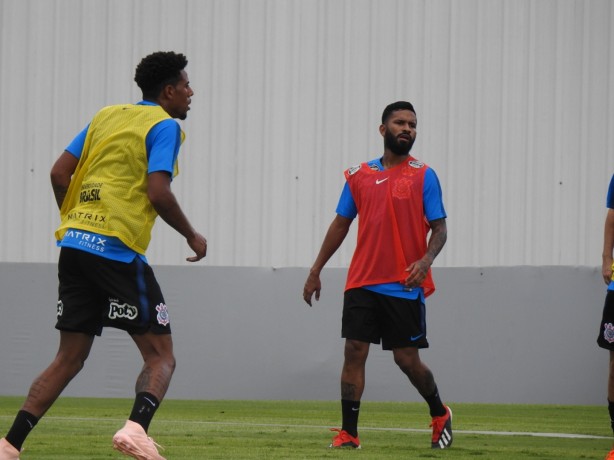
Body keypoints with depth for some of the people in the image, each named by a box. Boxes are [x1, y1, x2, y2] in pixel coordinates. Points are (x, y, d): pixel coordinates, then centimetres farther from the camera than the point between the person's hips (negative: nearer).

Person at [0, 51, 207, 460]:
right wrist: (192, 236, 1)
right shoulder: (164, 126, -1)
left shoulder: (106, 116, 19)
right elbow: (158, 192, -13)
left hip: (75, 242, 7)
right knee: (160, 356, 1)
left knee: (70, 358, 11)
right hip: (118, 249, -7)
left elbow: (59, 172, 13)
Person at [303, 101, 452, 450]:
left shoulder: (423, 176, 0)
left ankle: (440, 414, 25)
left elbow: (439, 228, -2)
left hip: (404, 286, -3)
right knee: (354, 351, -4)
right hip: (362, 283, 3)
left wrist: (425, 260, -21)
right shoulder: (359, 175, 9)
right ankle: (349, 432, -1)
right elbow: (341, 224, 16)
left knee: (407, 359, 0)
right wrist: (316, 271, 14)